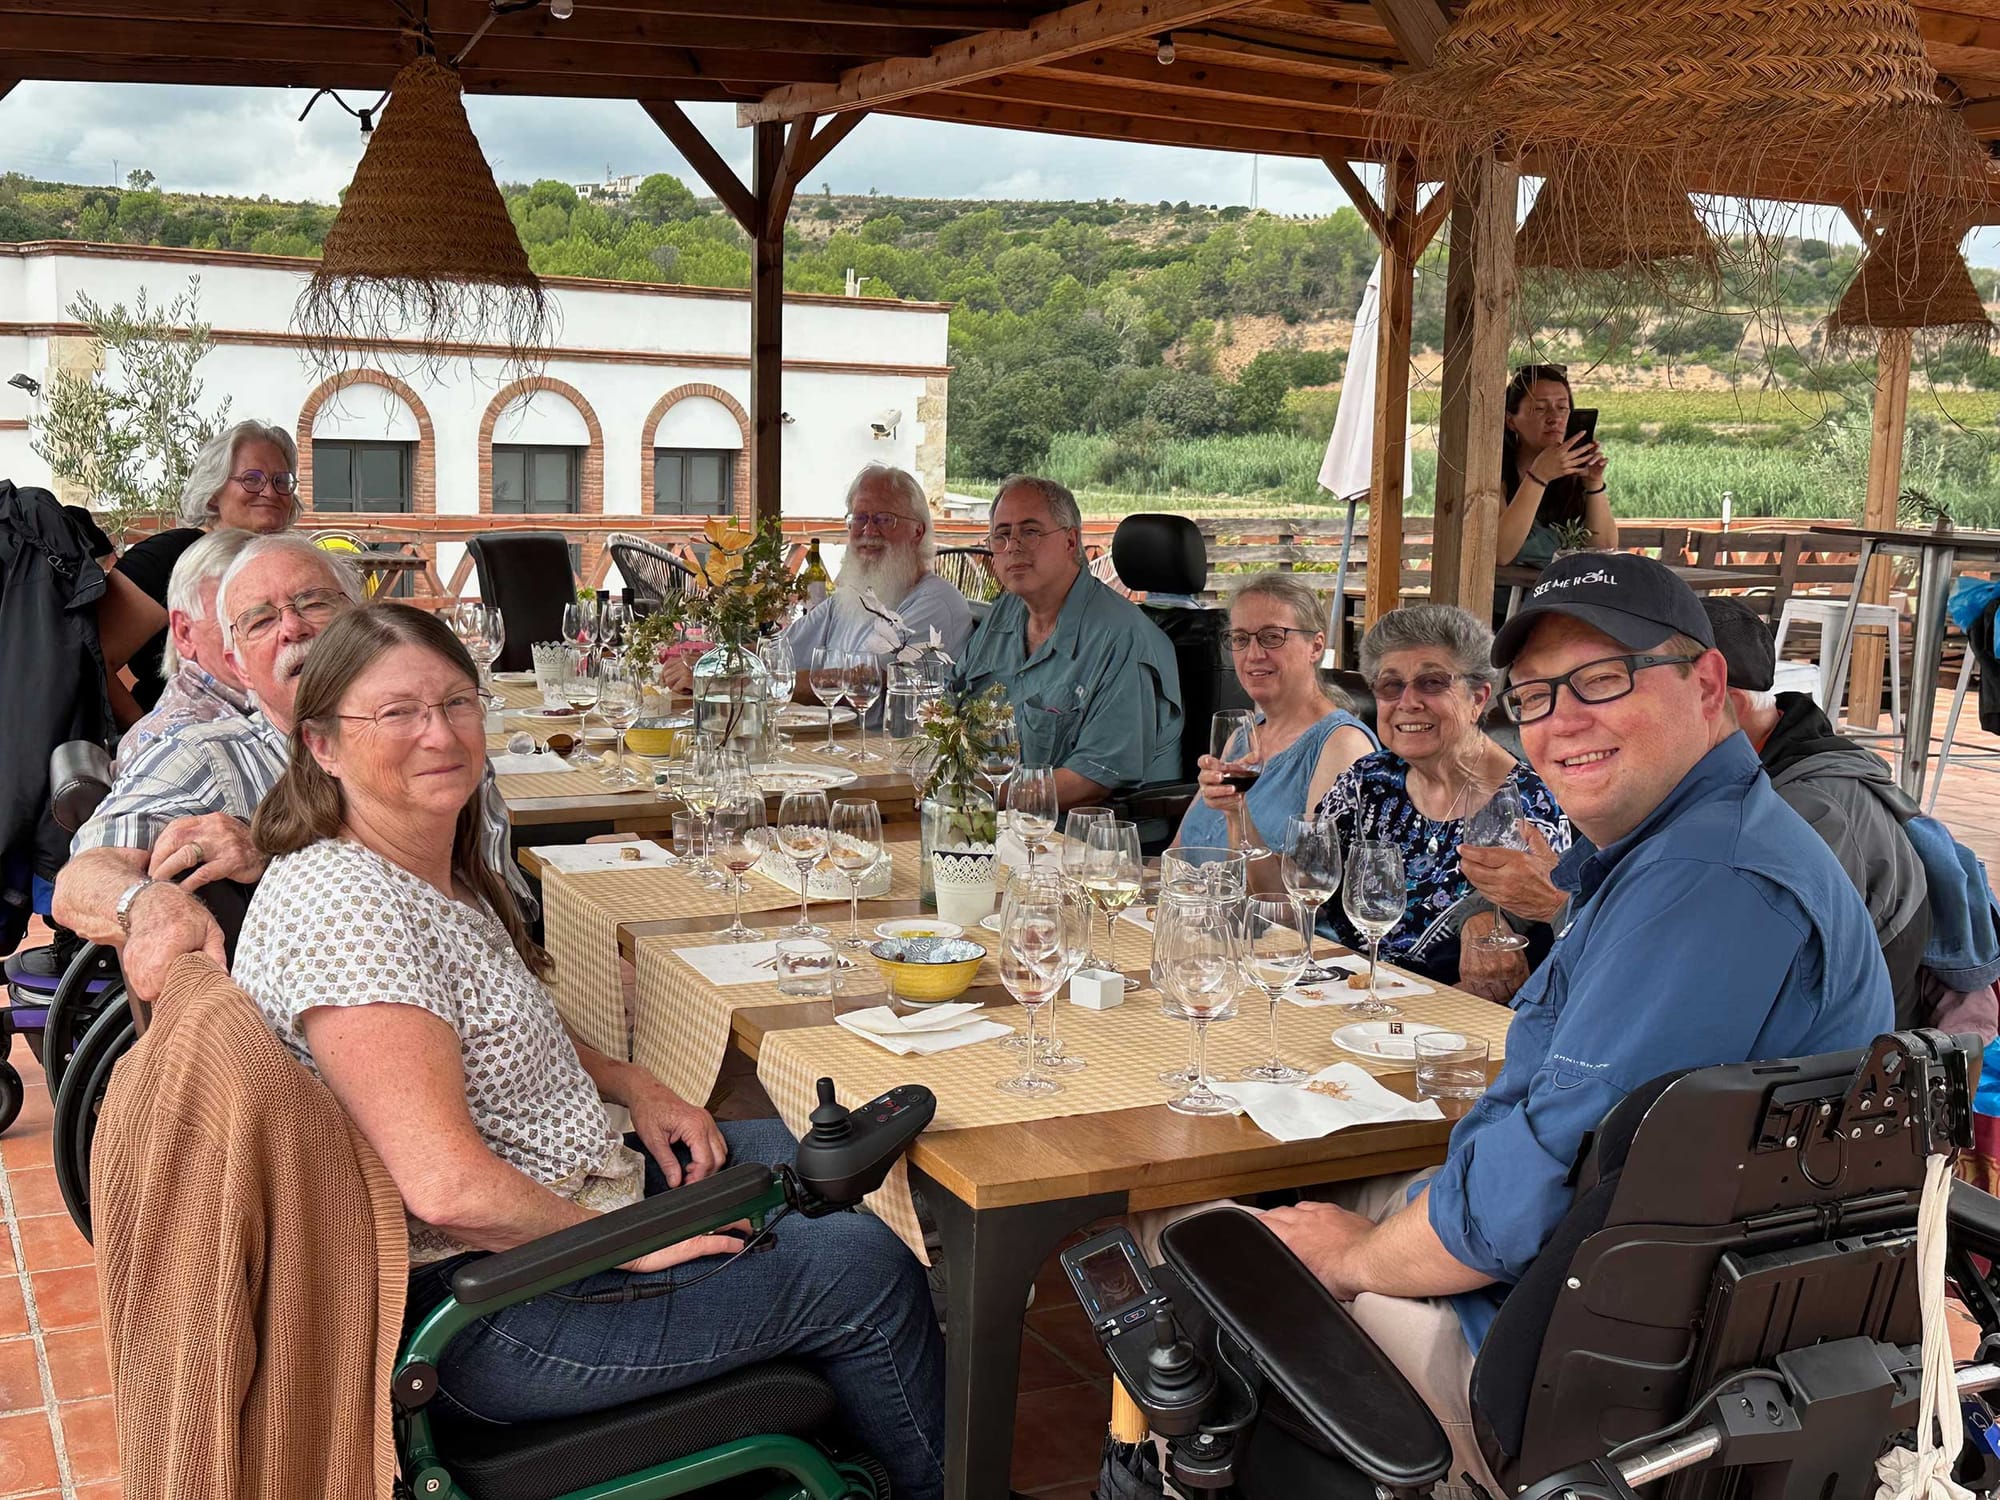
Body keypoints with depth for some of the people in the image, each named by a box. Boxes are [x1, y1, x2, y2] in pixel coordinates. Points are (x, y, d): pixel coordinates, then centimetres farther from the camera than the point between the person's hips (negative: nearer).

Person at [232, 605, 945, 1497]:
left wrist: (629, 1084, 6)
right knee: (864, 1267, -3)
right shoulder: (341, 903, -27)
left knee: (777, 1153, 22)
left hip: (558, 1205, 10)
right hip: (487, 1310, -10)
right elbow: (448, 1185, -32)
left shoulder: (446, 873, 4)